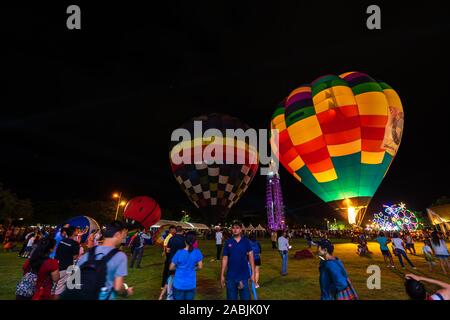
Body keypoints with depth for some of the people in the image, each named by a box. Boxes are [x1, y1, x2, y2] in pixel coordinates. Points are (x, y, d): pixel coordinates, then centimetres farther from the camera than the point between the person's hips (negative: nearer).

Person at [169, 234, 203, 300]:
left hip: (179, 284, -1)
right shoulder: (197, 252, -10)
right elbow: (200, 266, -3)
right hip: (191, 284, 2)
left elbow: (171, 268, -6)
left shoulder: (179, 253, -15)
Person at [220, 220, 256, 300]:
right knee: (231, 297, 14)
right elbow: (225, 259, 2)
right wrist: (222, 275, 2)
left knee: (245, 297, 9)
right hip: (231, 276, 1)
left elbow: (251, 256, -6)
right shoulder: (228, 242, -1)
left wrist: (253, 273, -12)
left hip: (244, 275, -1)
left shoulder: (246, 241, -2)